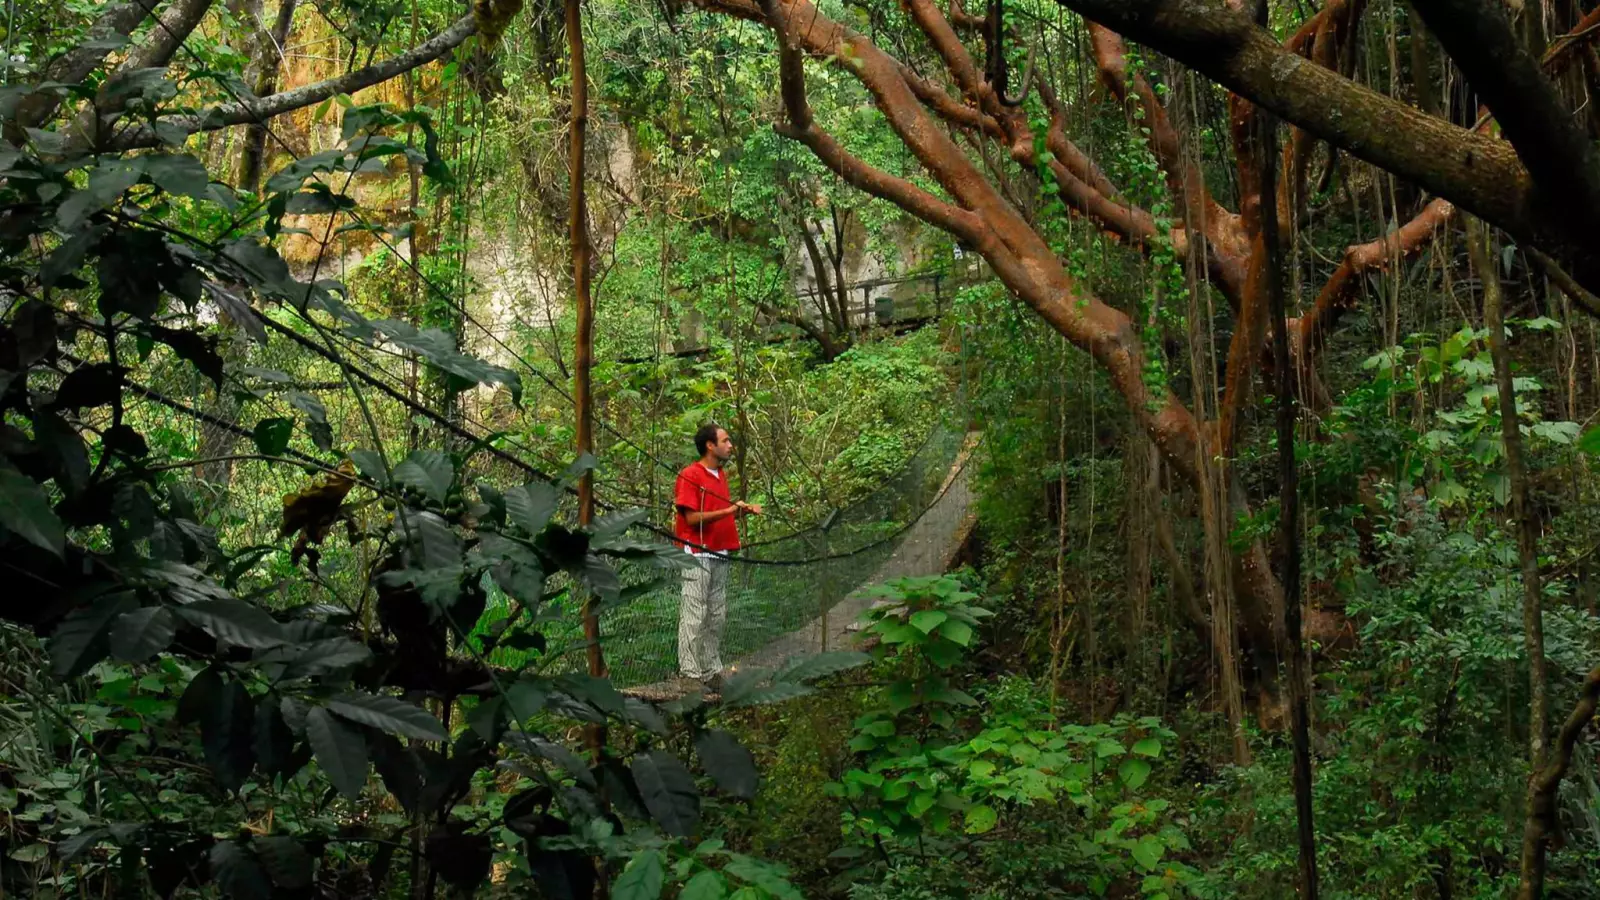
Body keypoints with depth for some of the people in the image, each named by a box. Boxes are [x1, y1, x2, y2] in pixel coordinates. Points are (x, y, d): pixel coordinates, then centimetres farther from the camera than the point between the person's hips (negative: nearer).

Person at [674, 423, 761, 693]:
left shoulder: (721, 476, 15)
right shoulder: (690, 476, -10)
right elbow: (692, 518, -16)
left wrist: (744, 510, 4)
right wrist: (728, 510, -19)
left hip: (720, 555, 8)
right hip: (698, 554, -8)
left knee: (717, 617, 10)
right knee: (695, 616, -6)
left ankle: (712, 671, 16)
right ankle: (690, 675, -3)